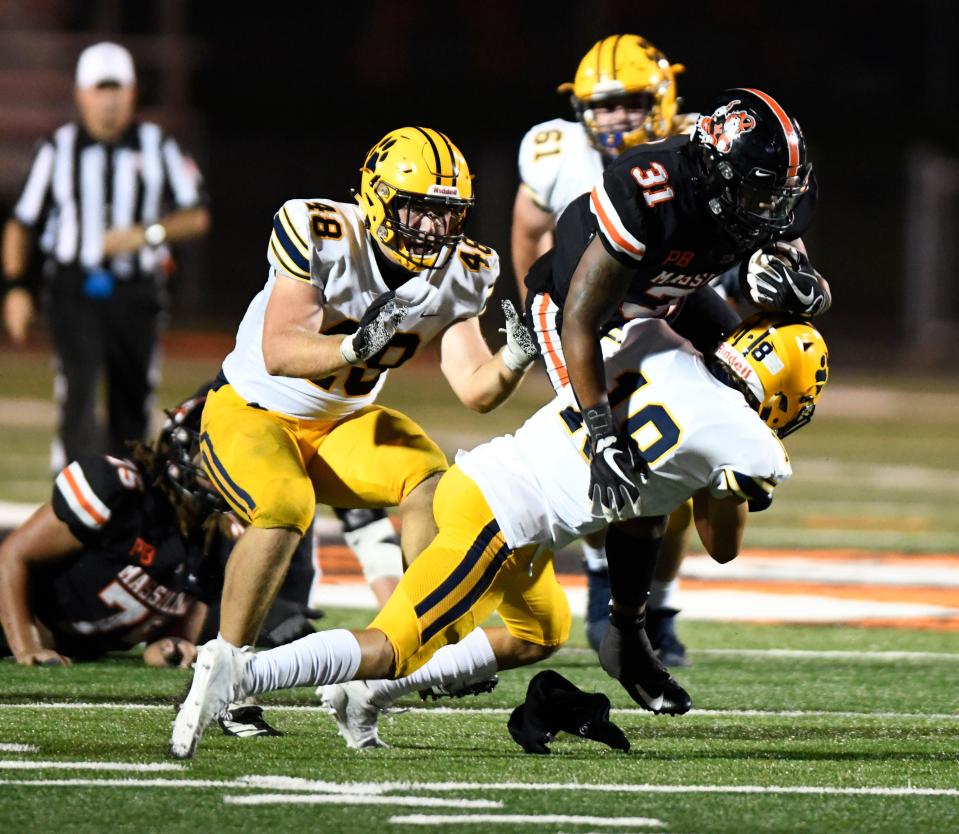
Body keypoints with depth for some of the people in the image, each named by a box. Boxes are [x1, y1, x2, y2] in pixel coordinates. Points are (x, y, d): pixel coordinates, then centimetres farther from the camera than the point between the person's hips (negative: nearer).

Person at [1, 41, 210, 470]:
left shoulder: (157, 146, 6)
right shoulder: (57, 148, 5)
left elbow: (197, 217, 4)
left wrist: (146, 234, -13)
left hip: (136, 292, 2)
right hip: (75, 290, -2)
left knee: (132, 404, 6)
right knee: (78, 393, -18)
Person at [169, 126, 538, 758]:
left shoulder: (460, 274, -9)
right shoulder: (322, 238, -26)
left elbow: (476, 391, -11)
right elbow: (279, 354, -34)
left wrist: (516, 358, -32)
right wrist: (357, 346, -50)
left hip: (344, 423, 5)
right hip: (252, 414, -5)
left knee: (432, 480, -21)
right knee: (285, 508, -33)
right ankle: (216, 680, -22)